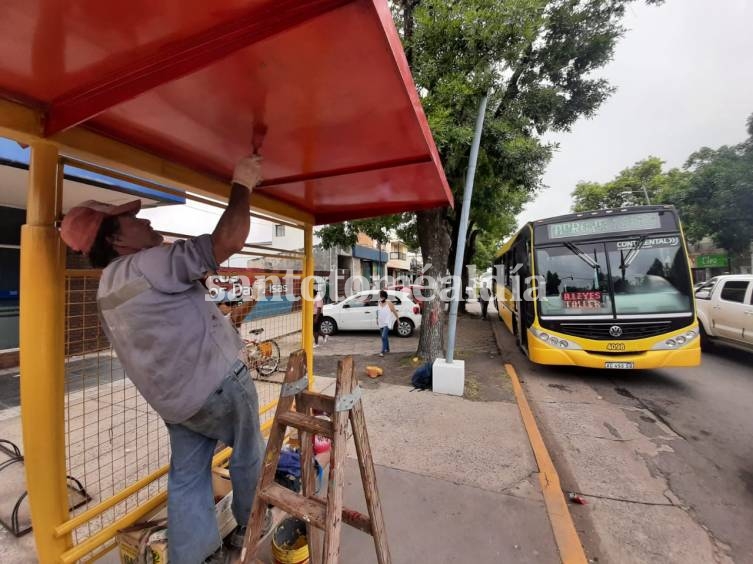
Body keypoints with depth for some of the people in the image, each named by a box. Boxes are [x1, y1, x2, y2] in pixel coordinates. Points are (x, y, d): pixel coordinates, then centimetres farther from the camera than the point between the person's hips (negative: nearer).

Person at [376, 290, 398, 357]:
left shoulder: (389, 303, -12)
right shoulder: (379, 303, 5)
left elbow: (394, 312, -6)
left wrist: (398, 319, -2)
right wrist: (377, 319, 19)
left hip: (387, 323, -6)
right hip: (381, 323, 6)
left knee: (384, 337, -16)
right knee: (385, 337, 17)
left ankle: (383, 351, -11)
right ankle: (387, 349, 32)